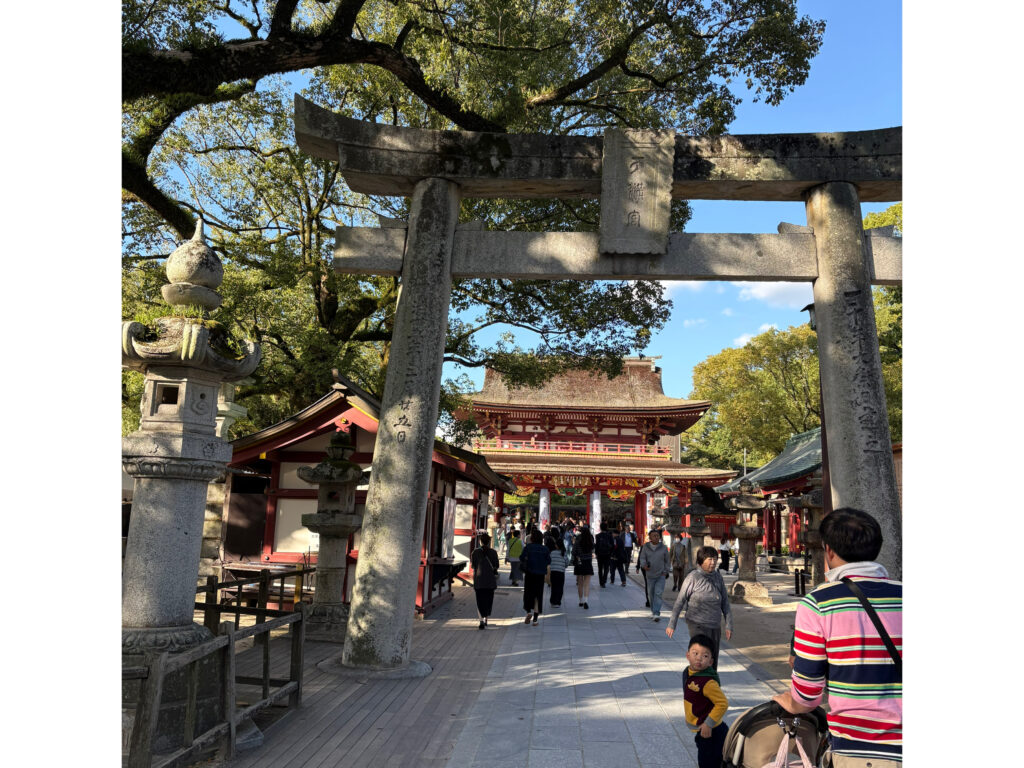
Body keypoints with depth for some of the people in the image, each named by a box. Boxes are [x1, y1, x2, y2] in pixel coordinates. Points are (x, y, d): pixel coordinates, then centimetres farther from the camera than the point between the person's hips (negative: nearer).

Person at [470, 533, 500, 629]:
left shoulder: (475, 552, -5)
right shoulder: (493, 552, -4)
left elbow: (472, 565, -3)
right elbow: (496, 566, -4)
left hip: (478, 579, -1)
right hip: (490, 579, 1)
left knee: (480, 601, 2)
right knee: (489, 600, 15)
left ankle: (482, 620, -12)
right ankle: (485, 619, 22)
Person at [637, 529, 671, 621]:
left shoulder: (664, 548, -2)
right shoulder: (645, 547, -1)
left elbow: (667, 561, 8)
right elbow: (642, 558, 0)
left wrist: (666, 571, 0)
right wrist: (644, 565, -20)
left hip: (661, 575, -2)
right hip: (650, 575, 2)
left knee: (658, 593, -12)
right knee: (651, 594, 9)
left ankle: (656, 614, -15)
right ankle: (653, 611, 27)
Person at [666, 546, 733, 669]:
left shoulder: (718, 577, 2)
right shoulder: (693, 577, -14)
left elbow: (725, 602, 7)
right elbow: (680, 601, -8)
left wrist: (729, 625, 3)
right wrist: (672, 624, -6)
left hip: (715, 626, 6)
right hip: (698, 625, -5)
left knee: (712, 662, 13)